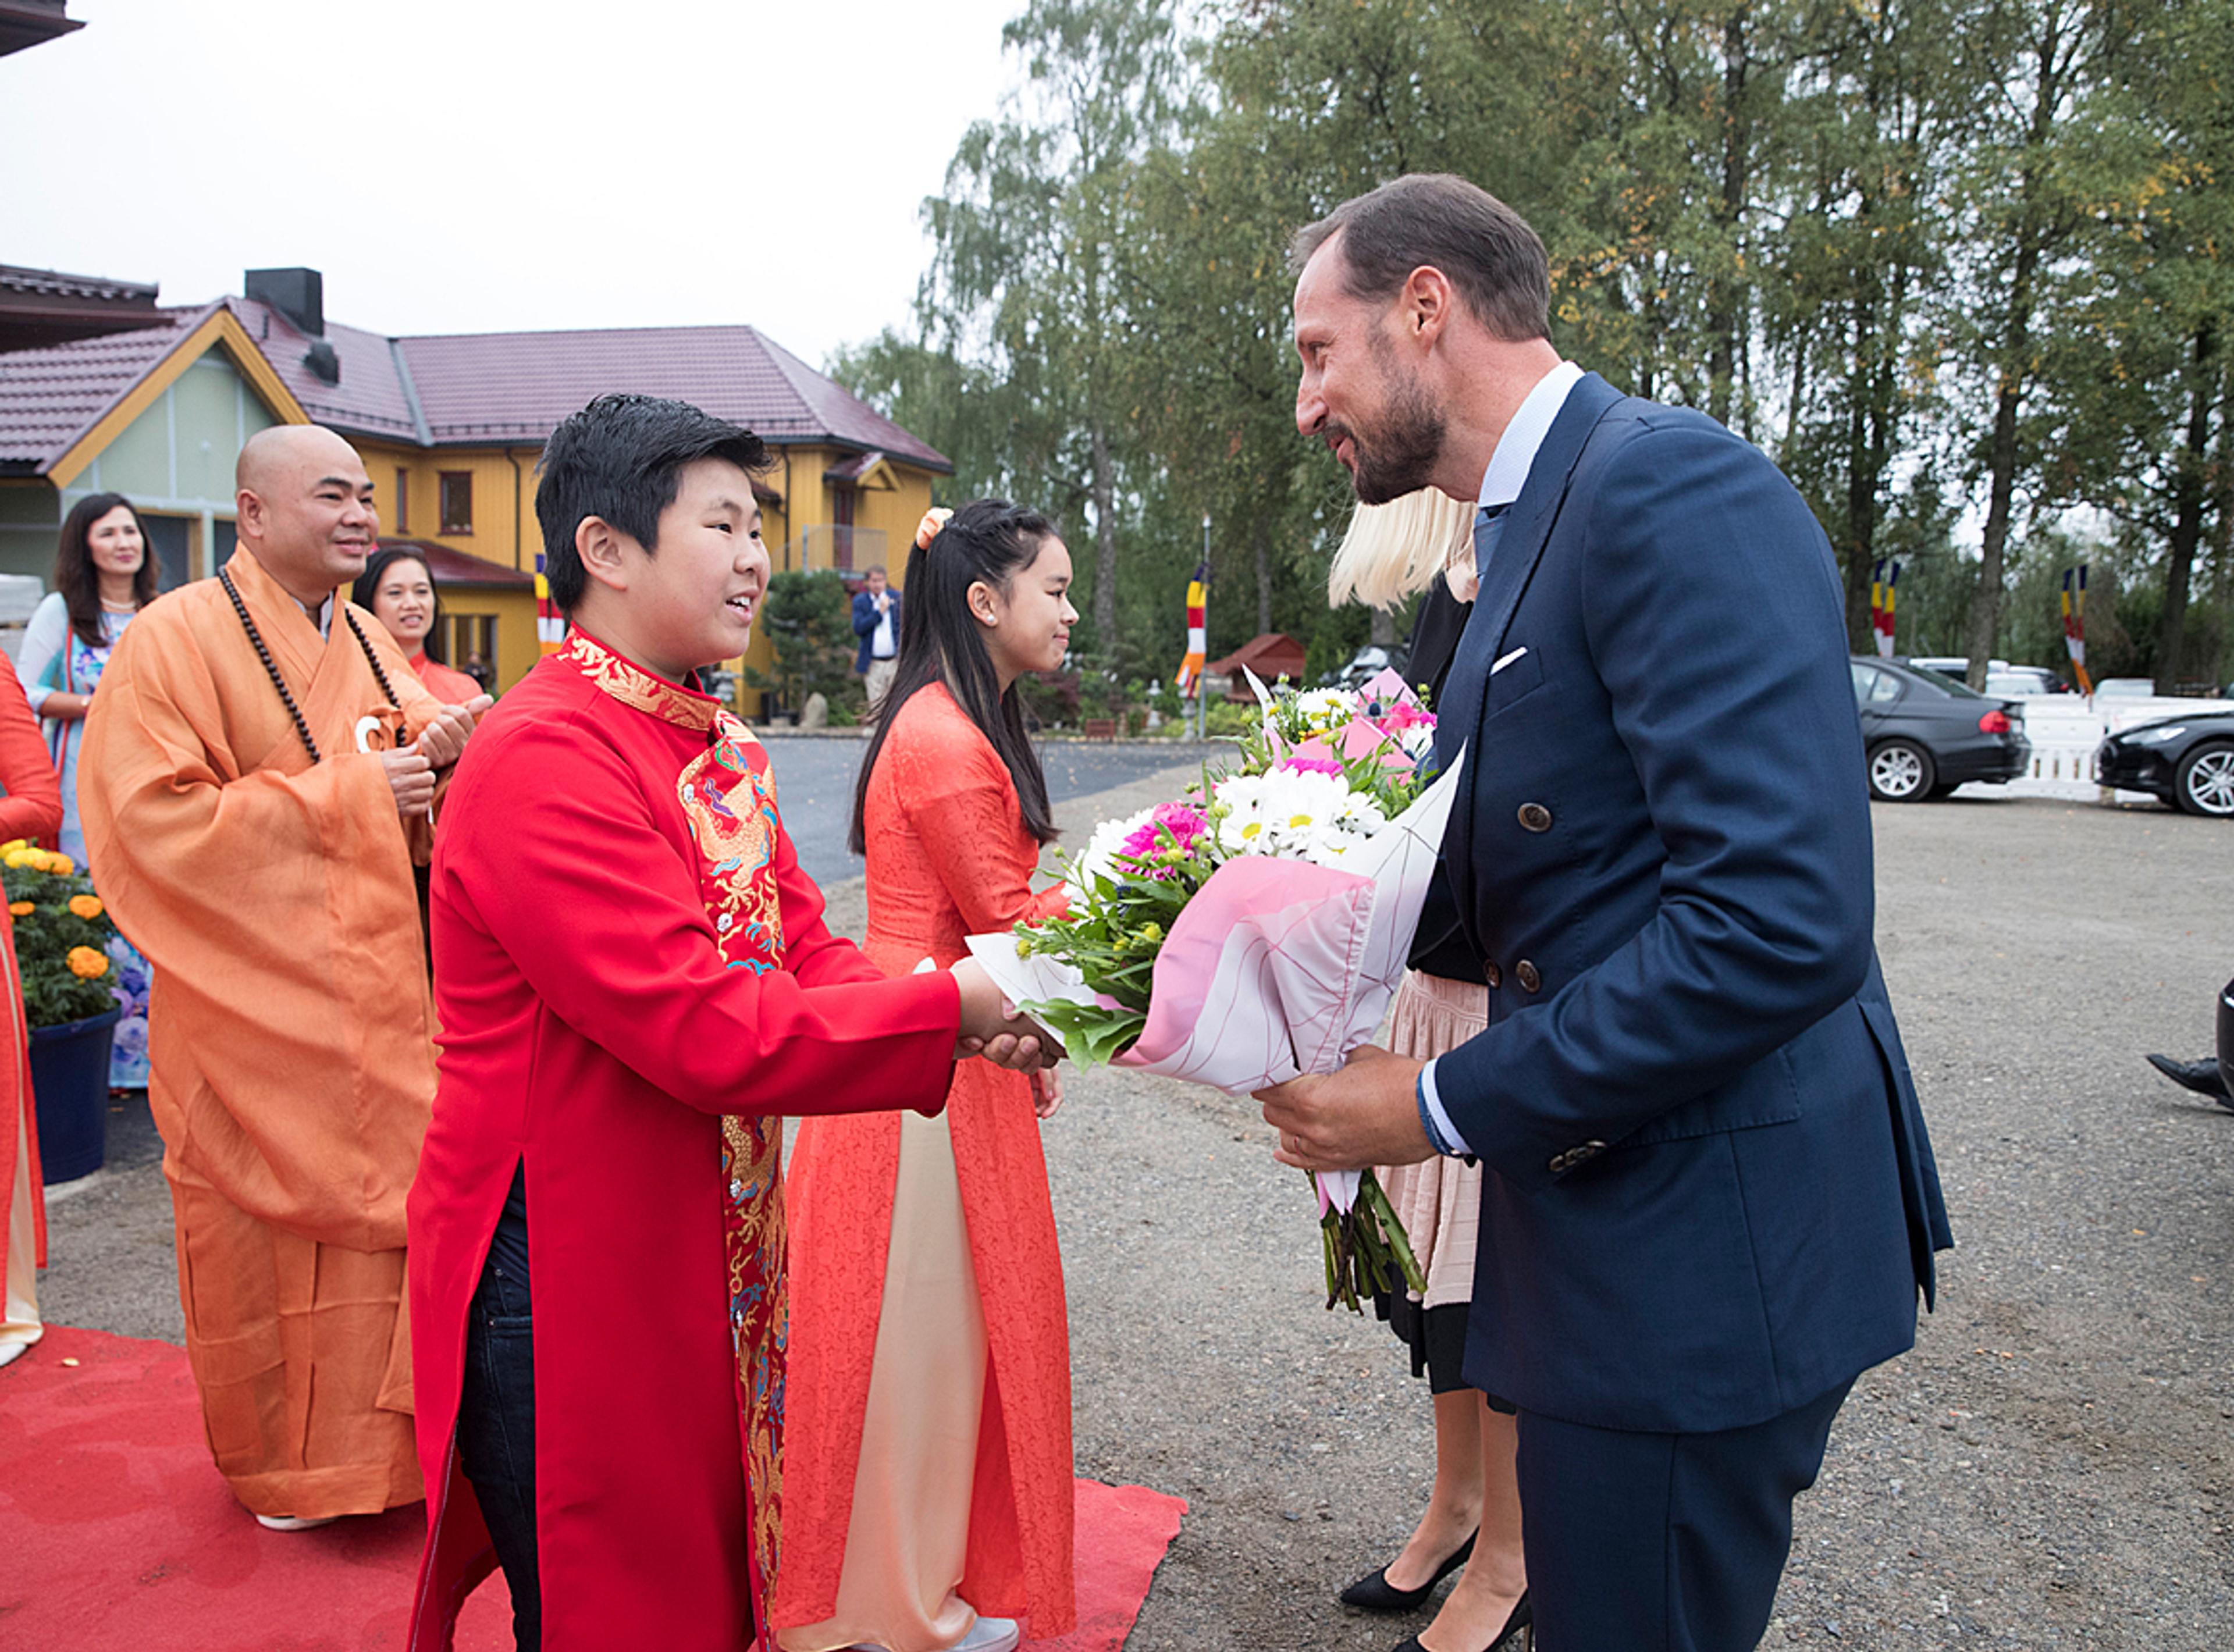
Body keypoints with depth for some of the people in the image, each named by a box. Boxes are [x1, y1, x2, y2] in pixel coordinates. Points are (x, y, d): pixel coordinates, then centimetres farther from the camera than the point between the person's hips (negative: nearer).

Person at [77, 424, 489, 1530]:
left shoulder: (367, 642, 11)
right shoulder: (174, 640, -10)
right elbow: (154, 824, -19)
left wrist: (437, 755, -6)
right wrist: (344, 794, -19)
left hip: (378, 1001, 6)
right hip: (259, 1008, -6)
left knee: (384, 1212, 9)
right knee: (267, 1233, 6)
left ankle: (369, 1438, 28)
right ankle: (282, 1465, 25)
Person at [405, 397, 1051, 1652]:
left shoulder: (724, 750, 8)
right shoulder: (546, 760, -23)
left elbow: (803, 951, 5)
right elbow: (710, 1032, -28)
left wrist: (968, 1025, -12)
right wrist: (946, 1004, -18)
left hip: (711, 1256, 9)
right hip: (570, 1287, -8)